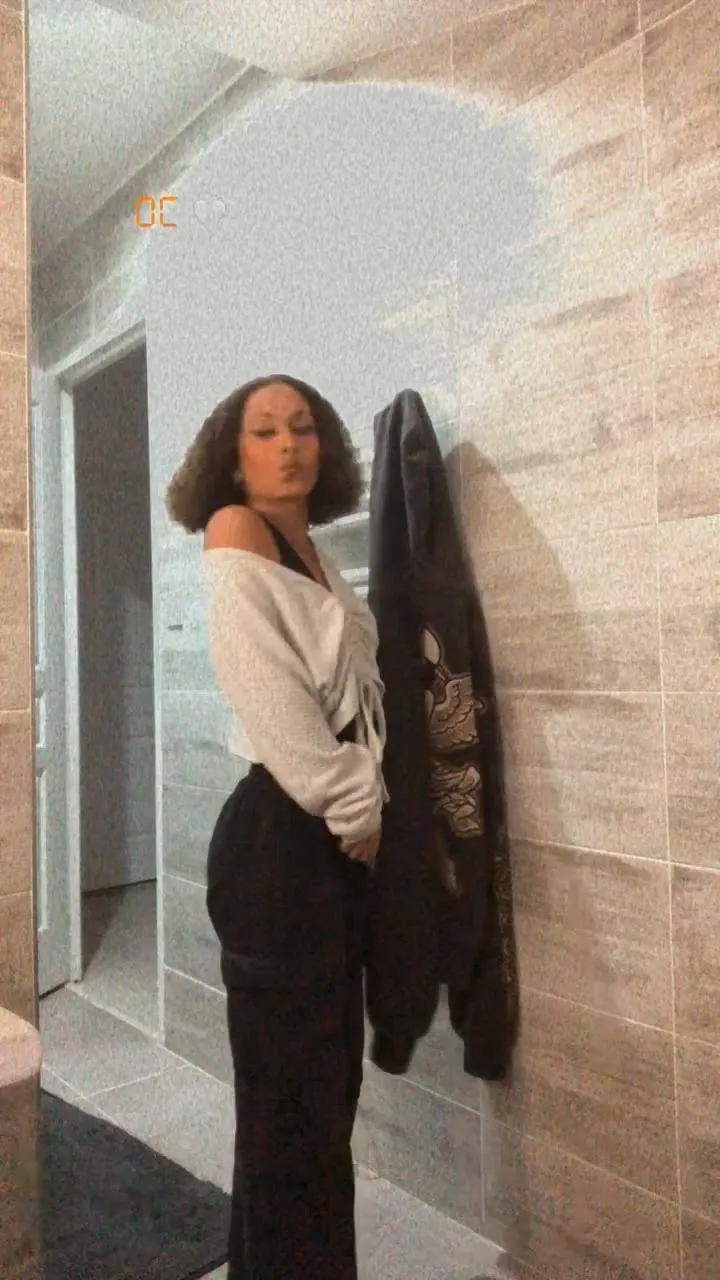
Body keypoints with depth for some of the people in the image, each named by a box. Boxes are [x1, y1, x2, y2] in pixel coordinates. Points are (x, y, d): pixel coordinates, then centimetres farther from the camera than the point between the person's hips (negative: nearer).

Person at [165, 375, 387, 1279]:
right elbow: (271, 696, -16)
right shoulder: (236, 531, -7)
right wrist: (356, 813, -11)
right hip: (280, 841, -8)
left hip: (333, 841, 8)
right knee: (291, 1100, 3)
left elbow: (347, 695, 14)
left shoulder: (311, 554, 17)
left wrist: (366, 811, 3)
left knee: (324, 1088, 17)